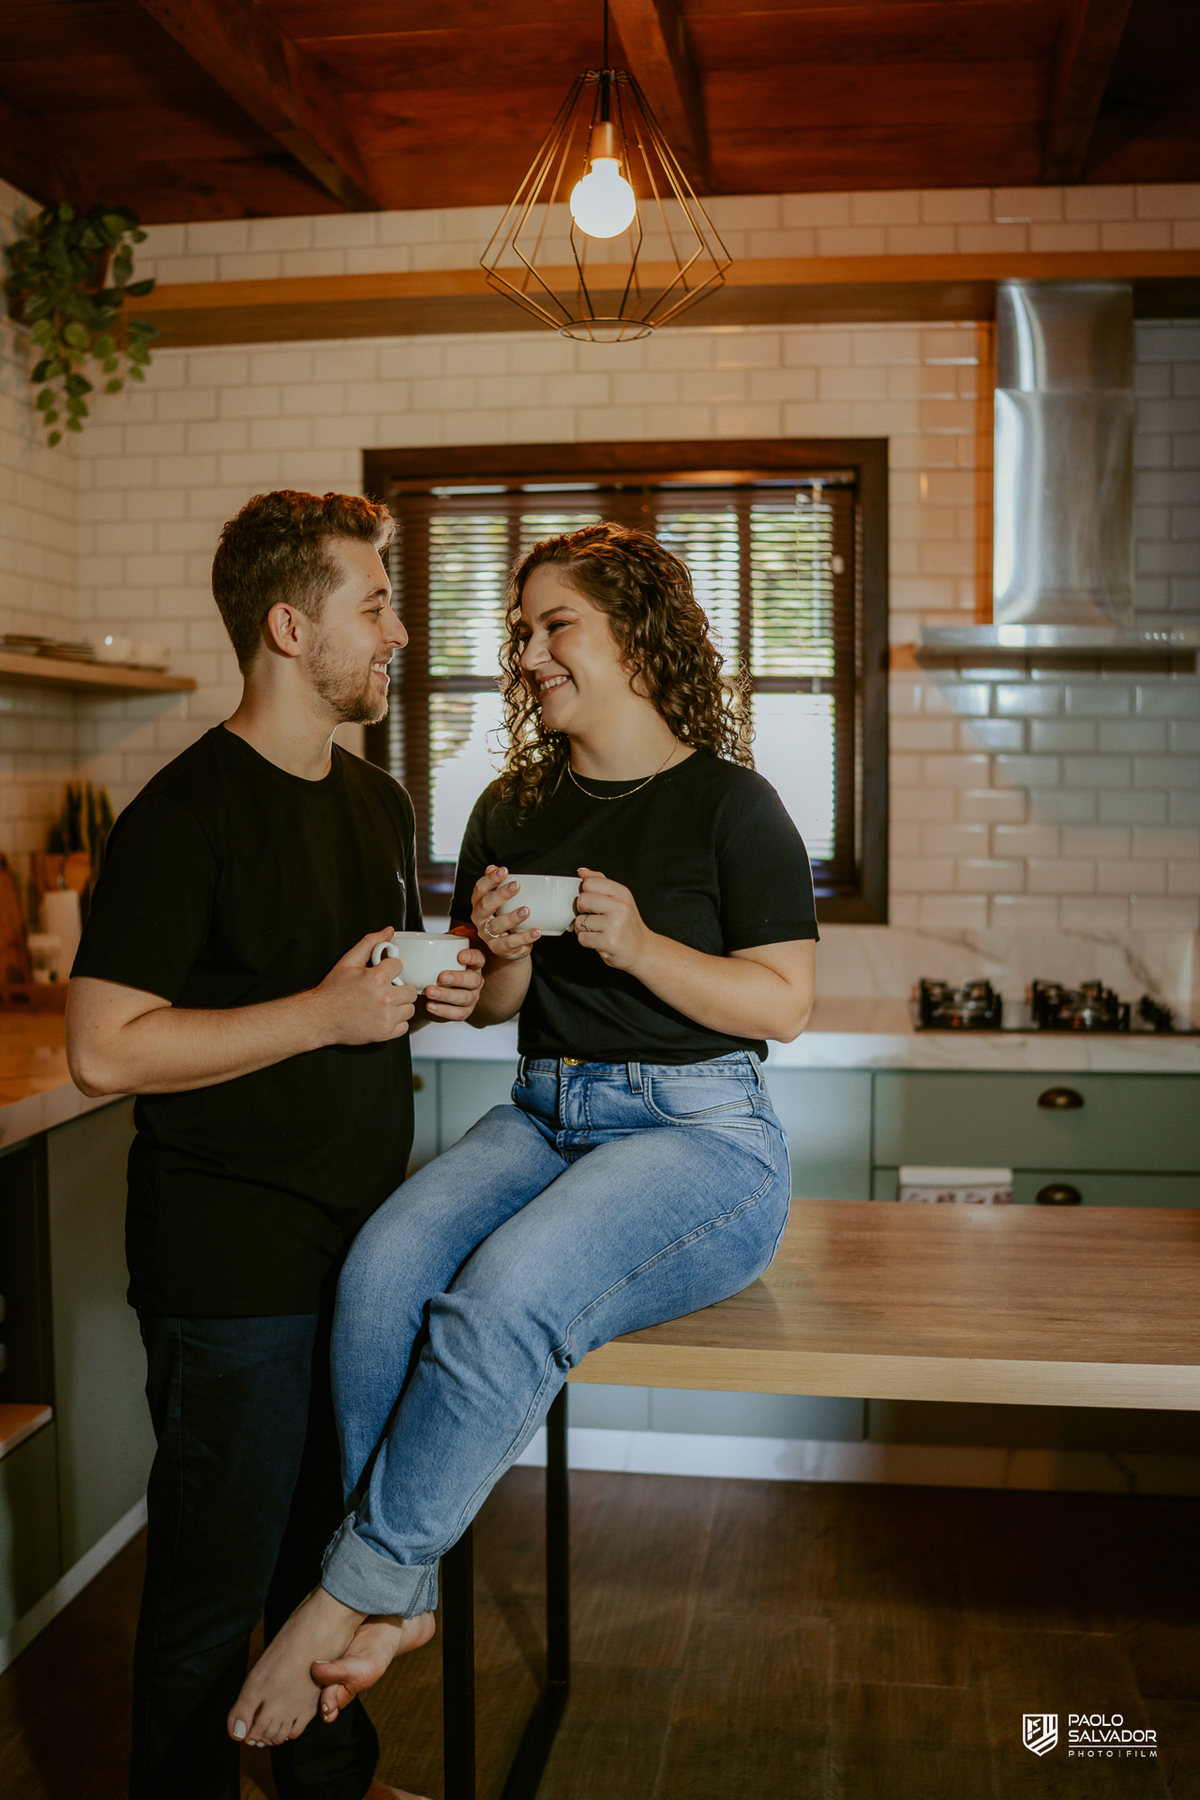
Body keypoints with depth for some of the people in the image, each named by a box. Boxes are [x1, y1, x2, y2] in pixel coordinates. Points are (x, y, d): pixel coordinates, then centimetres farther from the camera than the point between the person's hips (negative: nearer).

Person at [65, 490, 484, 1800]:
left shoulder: (377, 802, 11)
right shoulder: (187, 811, -15)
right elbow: (104, 1051, -20)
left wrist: (438, 993, 2)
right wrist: (323, 1013, -22)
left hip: (360, 1244, 8)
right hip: (231, 1268, -8)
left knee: (337, 1547, 22)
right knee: (218, 1581, 8)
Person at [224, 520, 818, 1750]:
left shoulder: (730, 805, -2)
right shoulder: (512, 809, 13)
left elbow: (785, 1005, -5)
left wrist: (639, 945, -17)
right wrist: (505, 957, -5)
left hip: (701, 1133, -5)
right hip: (541, 1116, 5)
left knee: (505, 1293, -31)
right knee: (386, 1264, -25)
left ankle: (356, 1590, -12)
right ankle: (403, 1594, -11)